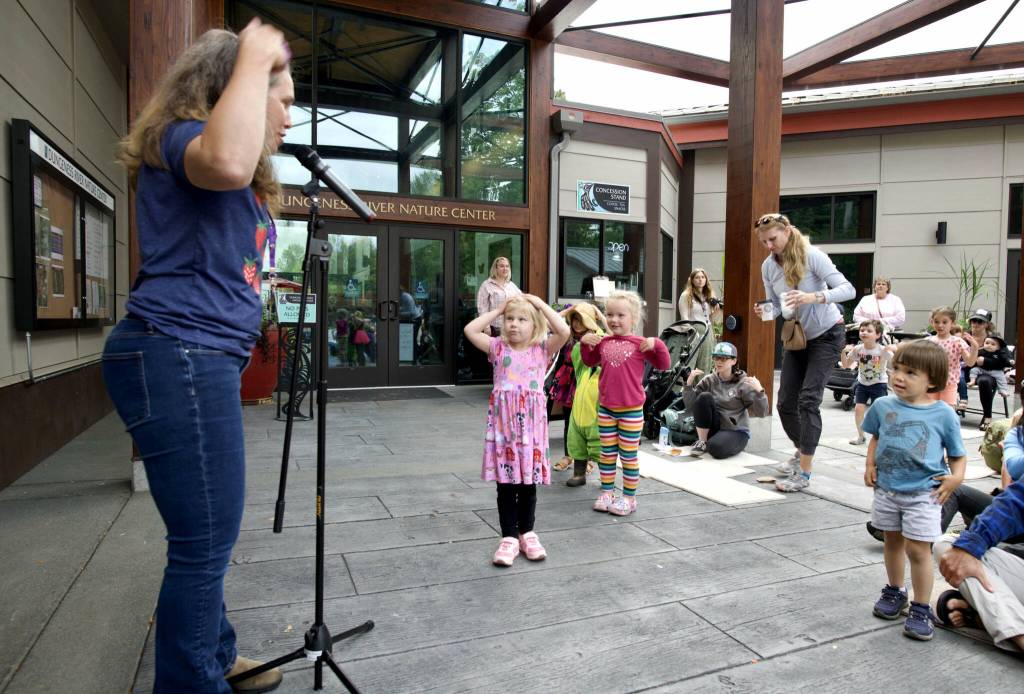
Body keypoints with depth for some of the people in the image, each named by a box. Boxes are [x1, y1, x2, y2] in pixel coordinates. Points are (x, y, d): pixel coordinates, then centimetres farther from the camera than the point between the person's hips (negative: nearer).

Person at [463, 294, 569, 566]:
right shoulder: (498, 348, 5)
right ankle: (509, 537, 16)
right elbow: (470, 330, -5)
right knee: (506, 483, 6)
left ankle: (527, 533, 28)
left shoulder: (542, 349, 2)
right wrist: (497, 309, 2)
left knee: (528, 481, 11)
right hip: (503, 422, 0)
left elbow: (564, 332, -14)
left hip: (531, 422, 0)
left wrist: (541, 304, -5)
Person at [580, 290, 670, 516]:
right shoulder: (603, 343, 3)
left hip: (631, 410, -4)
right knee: (607, 453, 13)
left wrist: (656, 345, -21)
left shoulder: (640, 344, -9)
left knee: (628, 455, 6)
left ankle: (629, 497, 18)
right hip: (605, 408, 4)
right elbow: (590, 361, 20)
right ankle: (607, 492, 25)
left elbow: (663, 365, -7)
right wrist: (584, 343, 5)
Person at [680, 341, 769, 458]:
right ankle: (702, 442, -9)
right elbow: (690, 406, -6)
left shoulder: (743, 383, -6)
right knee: (704, 397, -22)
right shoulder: (709, 380, 2)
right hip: (713, 429, 3)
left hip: (736, 432, -3)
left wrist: (759, 391, -29)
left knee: (716, 447, -36)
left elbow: (761, 413, -12)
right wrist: (689, 383, -19)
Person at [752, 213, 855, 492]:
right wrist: (764, 312, -21)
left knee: (808, 399, -15)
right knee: (786, 402, 5)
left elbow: (847, 290, -25)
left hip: (826, 334, -6)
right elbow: (776, 306, 3)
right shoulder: (768, 266, -5)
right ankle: (802, 451, 32)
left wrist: (814, 297, -42)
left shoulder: (811, 255, -20)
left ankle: (804, 473, -10)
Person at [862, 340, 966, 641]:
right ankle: (895, 592, 38)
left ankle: (921, 609, 15)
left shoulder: (944, 415, -8)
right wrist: (870, 464, 3)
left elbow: (957, 454, 2)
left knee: (918, 549, -2)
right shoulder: (883, 406, -1)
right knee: (892, 541, 18)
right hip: (886, 489, 4)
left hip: (923, 494, -3)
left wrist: (956, 477, -15)